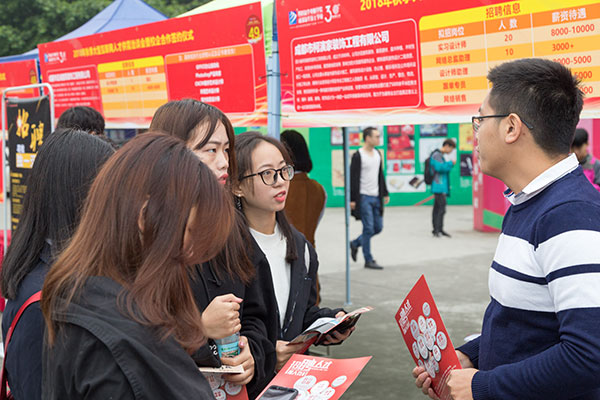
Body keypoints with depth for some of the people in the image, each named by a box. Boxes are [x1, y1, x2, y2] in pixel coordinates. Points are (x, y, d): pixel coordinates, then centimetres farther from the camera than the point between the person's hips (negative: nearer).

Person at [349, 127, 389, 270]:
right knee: (368, 228, -5)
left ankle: (355, 243, 28)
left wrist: (385, 193, 16)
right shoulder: (358, 156, -11)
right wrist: (352, 199, -16)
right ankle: (368, 260, 5)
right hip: (363, 197, -7)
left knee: (378, 227, 9)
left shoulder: (378, 154, 12)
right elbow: (353, 178, -12)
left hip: (376, 197, 7)